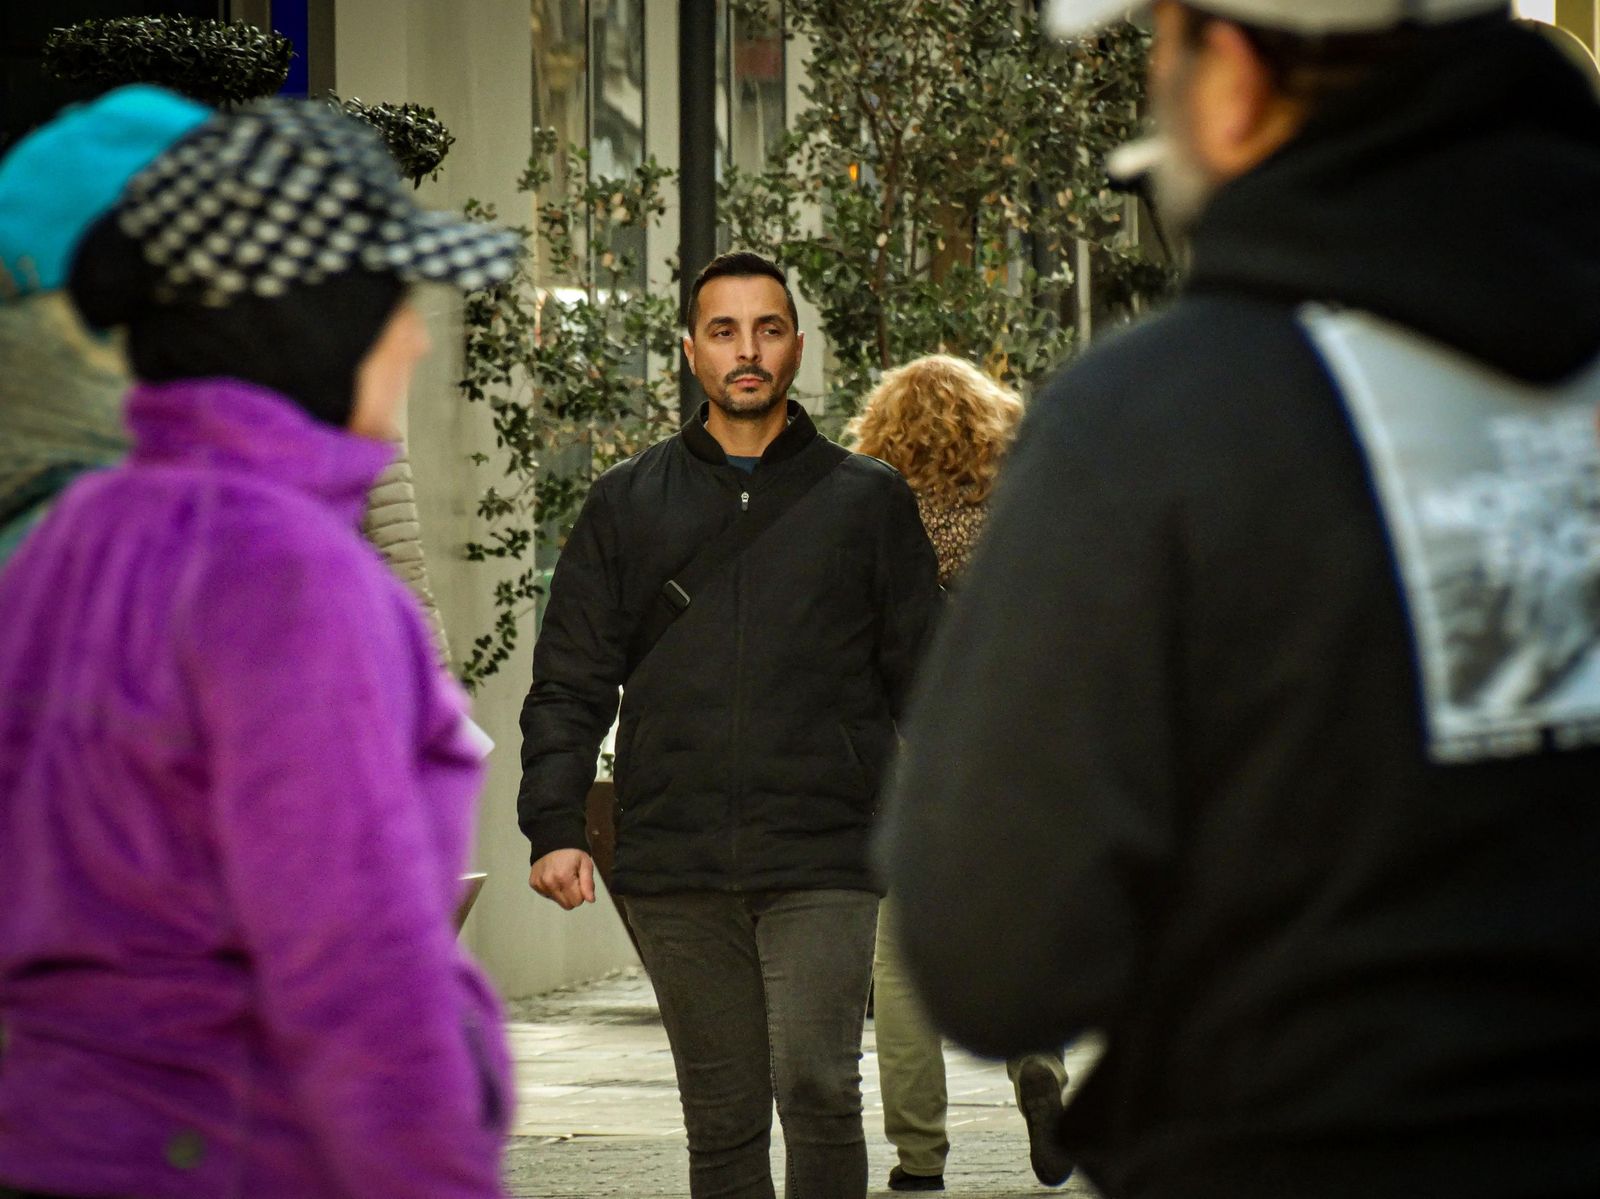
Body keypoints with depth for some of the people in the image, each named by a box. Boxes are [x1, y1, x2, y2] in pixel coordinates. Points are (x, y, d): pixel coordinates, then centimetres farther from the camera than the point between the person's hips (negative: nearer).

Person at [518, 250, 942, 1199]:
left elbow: (925, 675, 11)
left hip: (823, 863, -2)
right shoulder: (628, 505, 12)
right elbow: (571, 682, 11)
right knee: (722, 1119, 5)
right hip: (674, 870, 2)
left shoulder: (867, 500, 10)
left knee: (816, 1087, -15)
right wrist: (554, 825, -1)